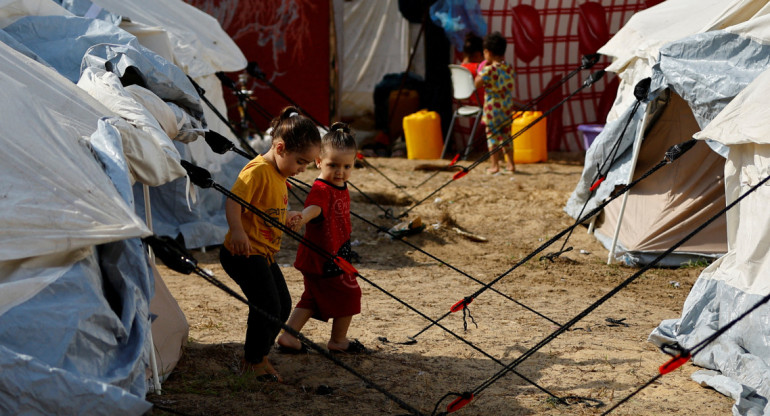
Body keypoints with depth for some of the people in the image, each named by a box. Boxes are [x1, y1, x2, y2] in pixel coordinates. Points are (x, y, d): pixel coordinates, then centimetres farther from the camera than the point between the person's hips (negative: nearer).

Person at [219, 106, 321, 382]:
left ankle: (256, 354, 29)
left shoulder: (279, 175, 14)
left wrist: (288, 219, 11)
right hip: (244, 253, -10)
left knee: (283, 305, 14)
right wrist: (237, 231, -43)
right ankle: (255, 360, 7)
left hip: (264, 254, 10)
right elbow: (233, 201, -29)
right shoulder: (258, 170, -18)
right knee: (268, 306, -11)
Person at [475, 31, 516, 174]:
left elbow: (477, 84, -9)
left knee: (492, 135, 1)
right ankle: (511, 164, 16)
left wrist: (481, 70, 3)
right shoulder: (509, 68, 4)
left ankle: (494, 165, 0)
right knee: (506, 135, 14)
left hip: (492, 107, -6)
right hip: (507, 107, 6)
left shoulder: (489, 70, -15)